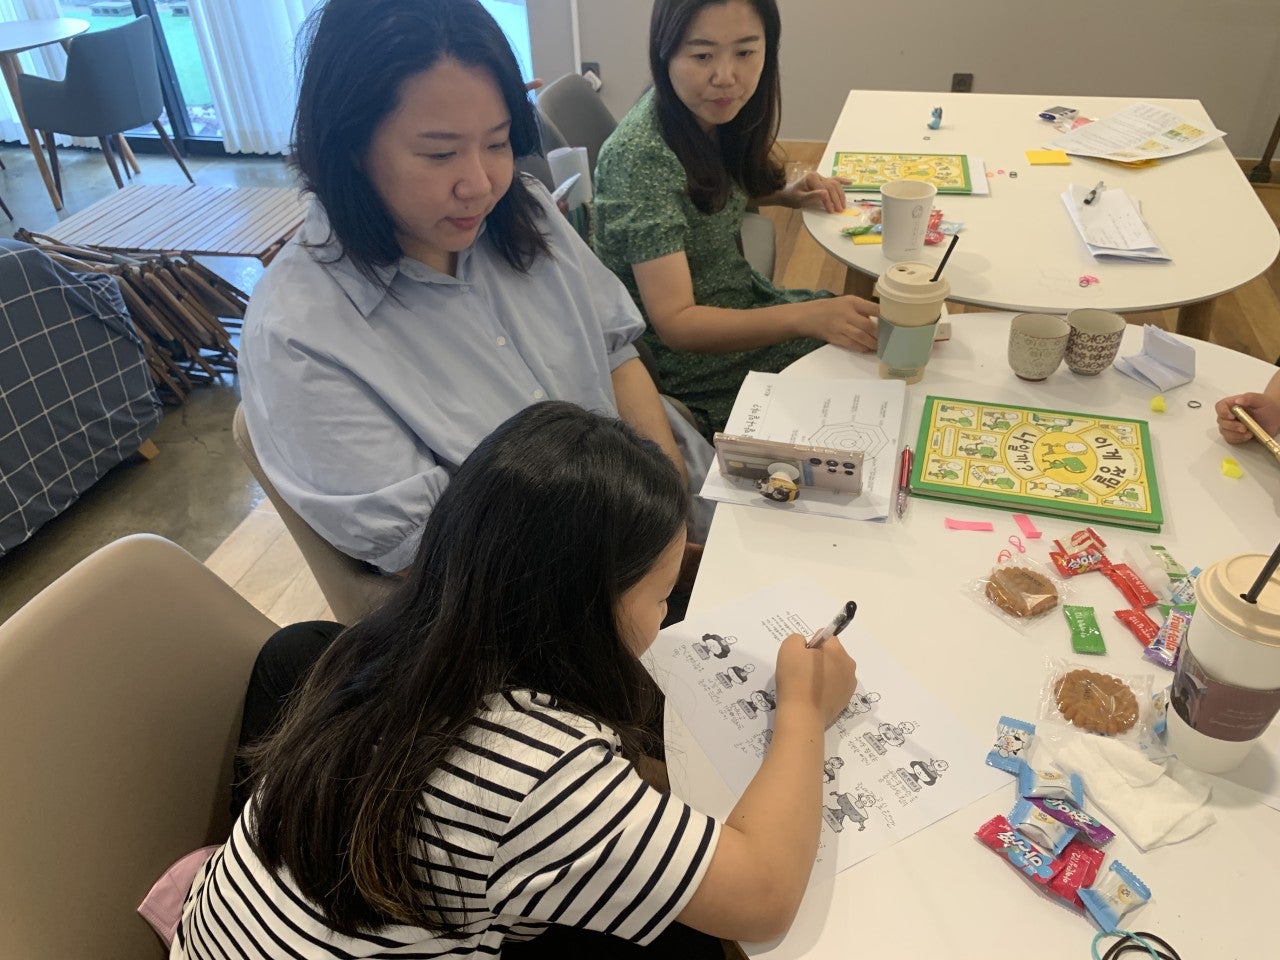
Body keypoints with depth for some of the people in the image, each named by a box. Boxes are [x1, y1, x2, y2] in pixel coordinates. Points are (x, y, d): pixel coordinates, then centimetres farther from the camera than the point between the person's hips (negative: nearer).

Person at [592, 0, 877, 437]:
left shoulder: (712, 113, -4)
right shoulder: (639, 156, -27)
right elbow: (674, 322, -30)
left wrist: (787, 193, -1)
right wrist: (806, 317, -42)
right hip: (688, 356, -7)